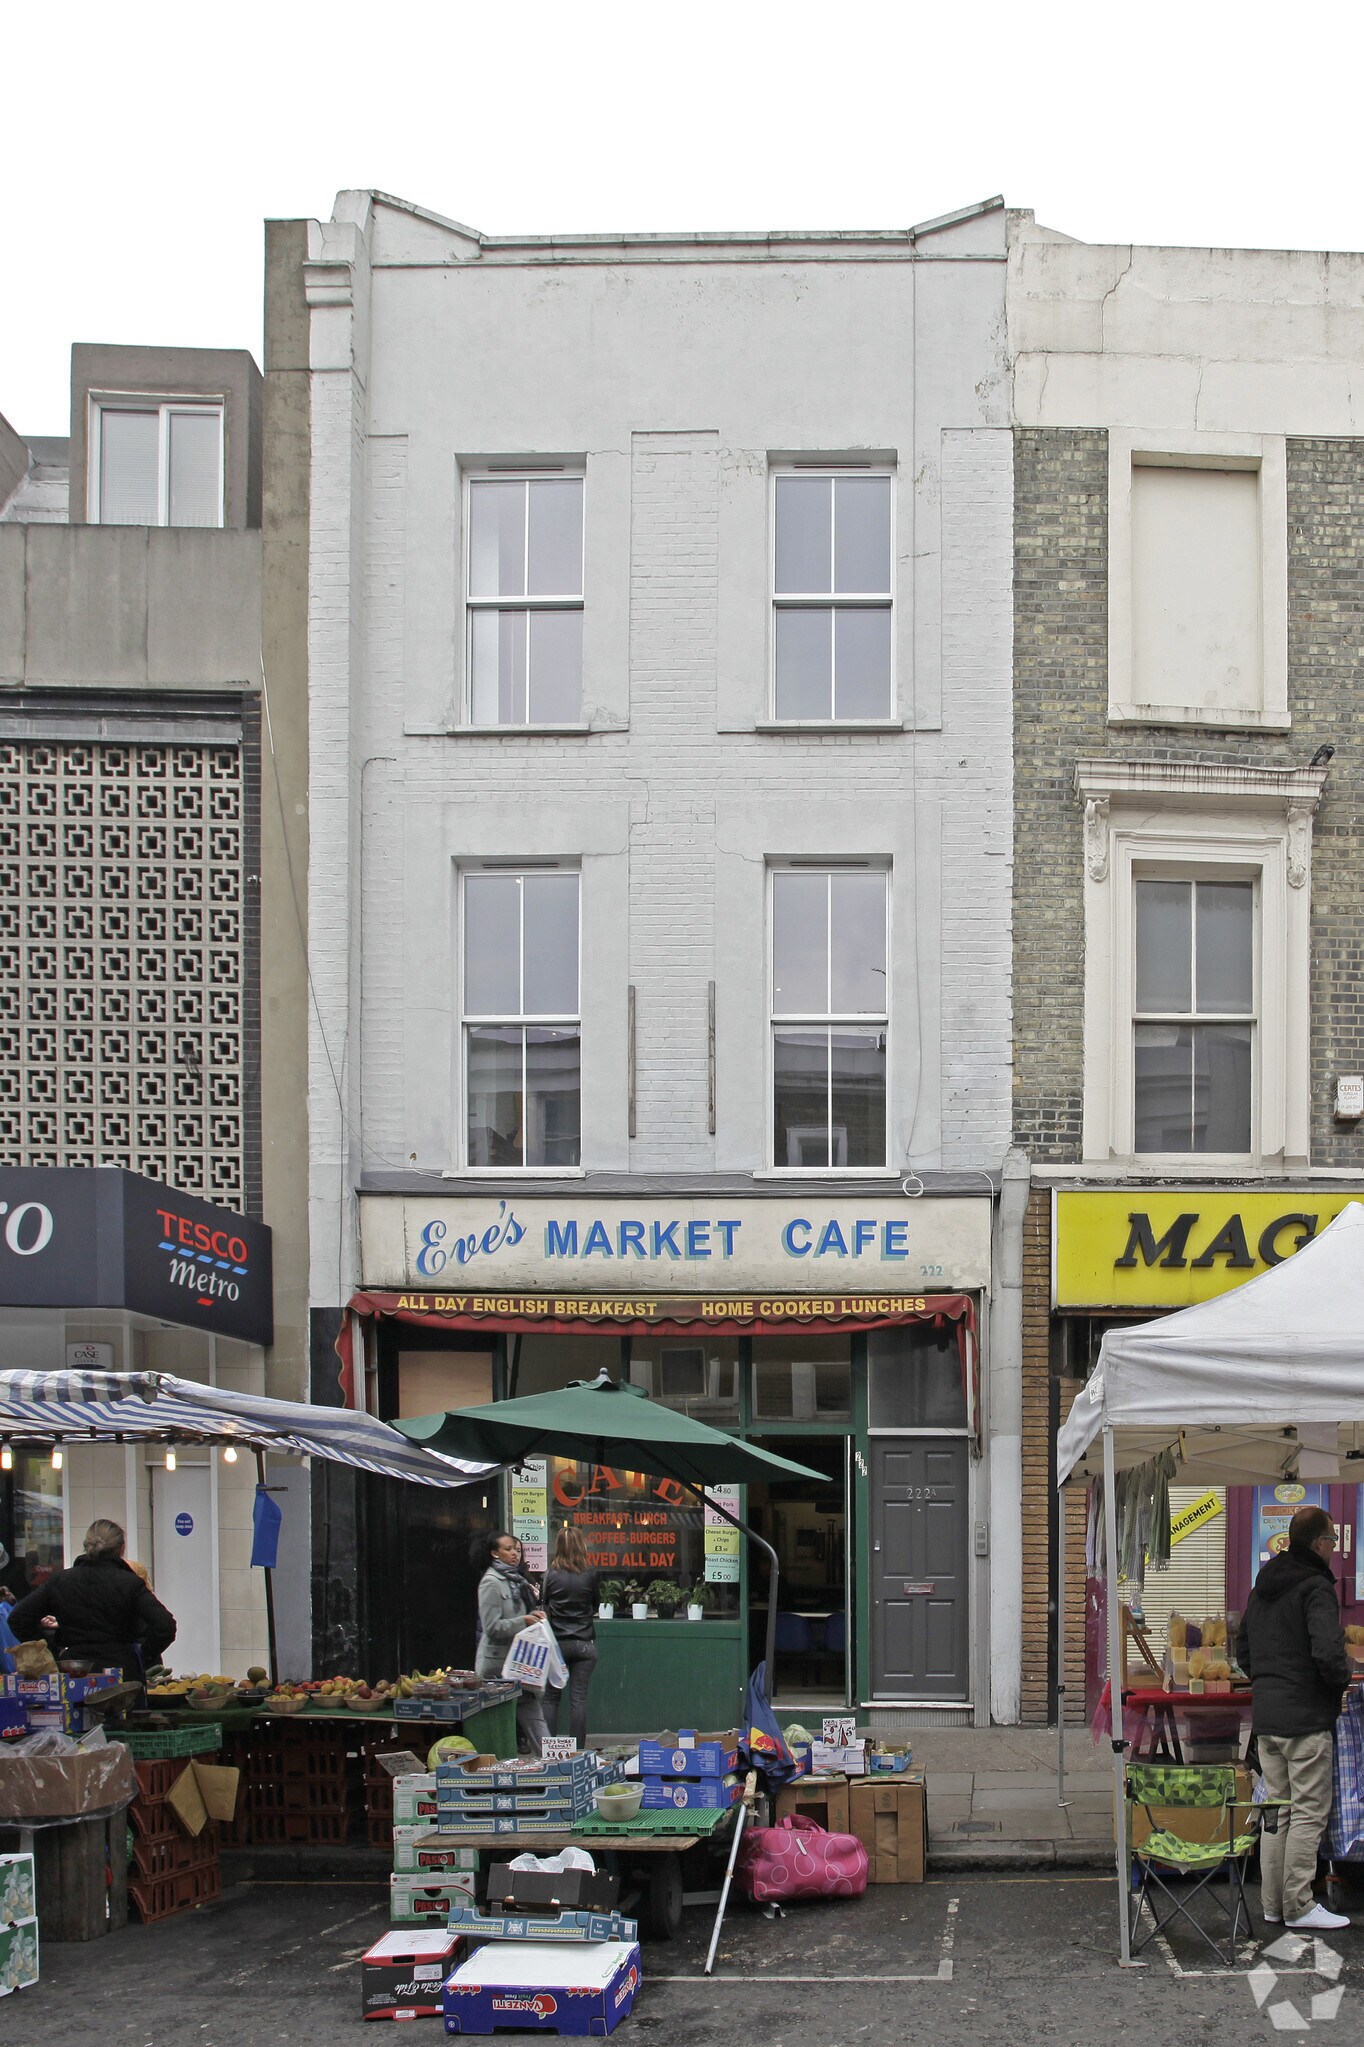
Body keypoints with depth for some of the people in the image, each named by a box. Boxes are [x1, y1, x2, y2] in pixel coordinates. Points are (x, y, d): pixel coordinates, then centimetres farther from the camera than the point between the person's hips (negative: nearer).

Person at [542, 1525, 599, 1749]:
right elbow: (594, 1607, 9)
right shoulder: (590, 1576, -4)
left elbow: (544, 1609, 2)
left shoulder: (550, 1576, -6)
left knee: (551, 1698, 7)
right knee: (579, 1698, 3)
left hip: (556, 1644, 0)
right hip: (584, 1644, 0)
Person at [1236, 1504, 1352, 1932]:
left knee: (1276, 1812, 13)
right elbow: (1328, 1652, -24)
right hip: (1307, 1719, -8)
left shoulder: (1262, 1587, 14)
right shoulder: (1316, 1587, -14)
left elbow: (1243, 1651, 19)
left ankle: (1273, 1904, 16)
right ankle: (1298, 1907, -2)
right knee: (1308, 1813, -2)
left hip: (1266, 1718, 8)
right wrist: (1341, 1681, -6)